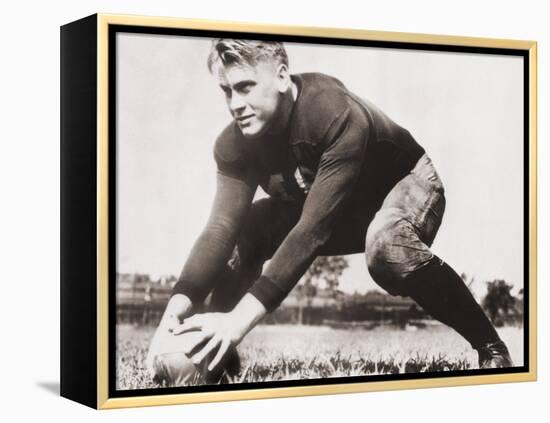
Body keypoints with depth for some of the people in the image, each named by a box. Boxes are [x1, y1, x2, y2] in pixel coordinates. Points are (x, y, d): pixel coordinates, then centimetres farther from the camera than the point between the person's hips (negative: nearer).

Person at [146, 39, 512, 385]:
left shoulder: (339, 115, -38)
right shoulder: (235, 143, -18)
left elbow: (313, 229, -43)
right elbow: (222, 225, -25)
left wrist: (243, 315, -50)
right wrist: (180, 302, -43)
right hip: (327, 208, 6)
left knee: (386, 244, -41)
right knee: (243, 232, -17)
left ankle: (490, 346, -22)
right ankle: (215, 359, -1)